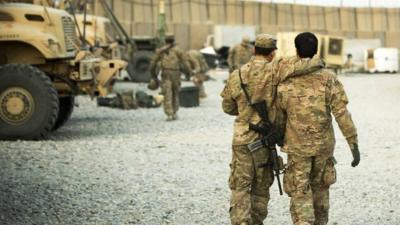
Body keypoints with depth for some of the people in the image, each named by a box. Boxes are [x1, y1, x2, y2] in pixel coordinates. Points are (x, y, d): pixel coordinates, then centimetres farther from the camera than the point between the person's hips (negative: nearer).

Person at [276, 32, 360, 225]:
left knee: (300, 194, 1)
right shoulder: (329, 78, -9)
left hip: (297, 146, -2)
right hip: (324, 144, 2)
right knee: (320, 186, 23)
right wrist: (354, 145, -11)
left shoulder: (285, 82, -10)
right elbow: (342, 114, -14)